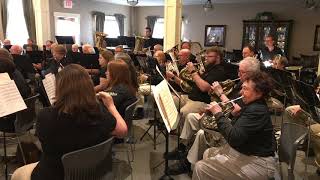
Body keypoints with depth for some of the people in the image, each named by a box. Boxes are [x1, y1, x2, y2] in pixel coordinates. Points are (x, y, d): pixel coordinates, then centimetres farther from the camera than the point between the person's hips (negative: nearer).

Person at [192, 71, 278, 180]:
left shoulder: (256, 111, -25)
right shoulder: (253, 106, 8)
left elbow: (234, 138, -32)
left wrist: (218, 114, -24)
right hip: (246, 152, 11)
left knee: (200, 167, -13)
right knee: (208, 154, 18)